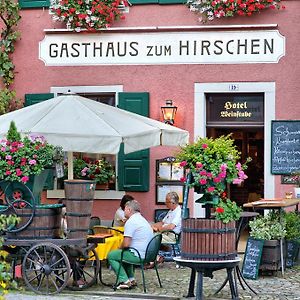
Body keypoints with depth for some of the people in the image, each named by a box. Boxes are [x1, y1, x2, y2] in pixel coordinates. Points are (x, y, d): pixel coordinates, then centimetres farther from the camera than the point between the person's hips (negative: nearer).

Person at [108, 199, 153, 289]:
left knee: (111, 256, 4)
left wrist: (120, 248, 2)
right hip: (147, 254, 10)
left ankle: (124, 281, -3)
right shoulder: (142, 220, 17)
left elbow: (126, 244, -19)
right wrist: (122, 248, 21)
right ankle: (131, 279, 23)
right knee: (125, 253, 33)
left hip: (138, 256, -10)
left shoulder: (131, 222, -15)